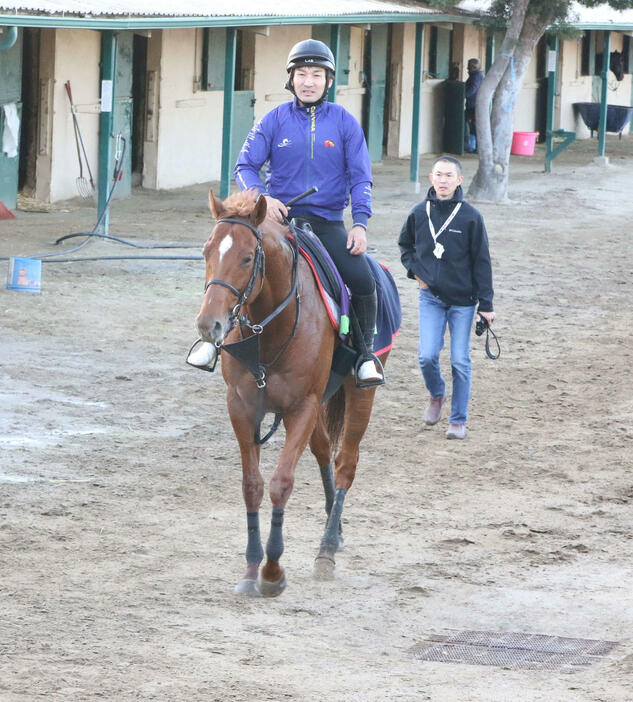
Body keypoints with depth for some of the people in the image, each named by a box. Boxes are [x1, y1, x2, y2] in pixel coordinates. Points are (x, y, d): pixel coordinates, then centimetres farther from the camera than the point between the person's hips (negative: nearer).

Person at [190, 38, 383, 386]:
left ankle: (366, 352, 0)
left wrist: (360, 223, -10)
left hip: (328, 223, 0)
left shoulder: (344, 122, 4)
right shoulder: (275, 120, 4)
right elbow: (245, 166, 4)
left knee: (363, 280, -20)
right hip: (280, 216, 0)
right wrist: (262, 197, -16)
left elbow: (360, 178, 4)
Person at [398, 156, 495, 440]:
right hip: (431, 297, 2)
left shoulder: (470, 217, -8)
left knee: (460, 362, 2)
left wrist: (486, 304, -5)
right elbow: (405, 244, 18)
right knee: (427, 356, -9)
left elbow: (481, 262, -4)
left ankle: (458, 420, 14)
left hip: (463, 299, -2)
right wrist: (415, 269, 0)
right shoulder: (419, 213, -1)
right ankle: (436, 395, 22)